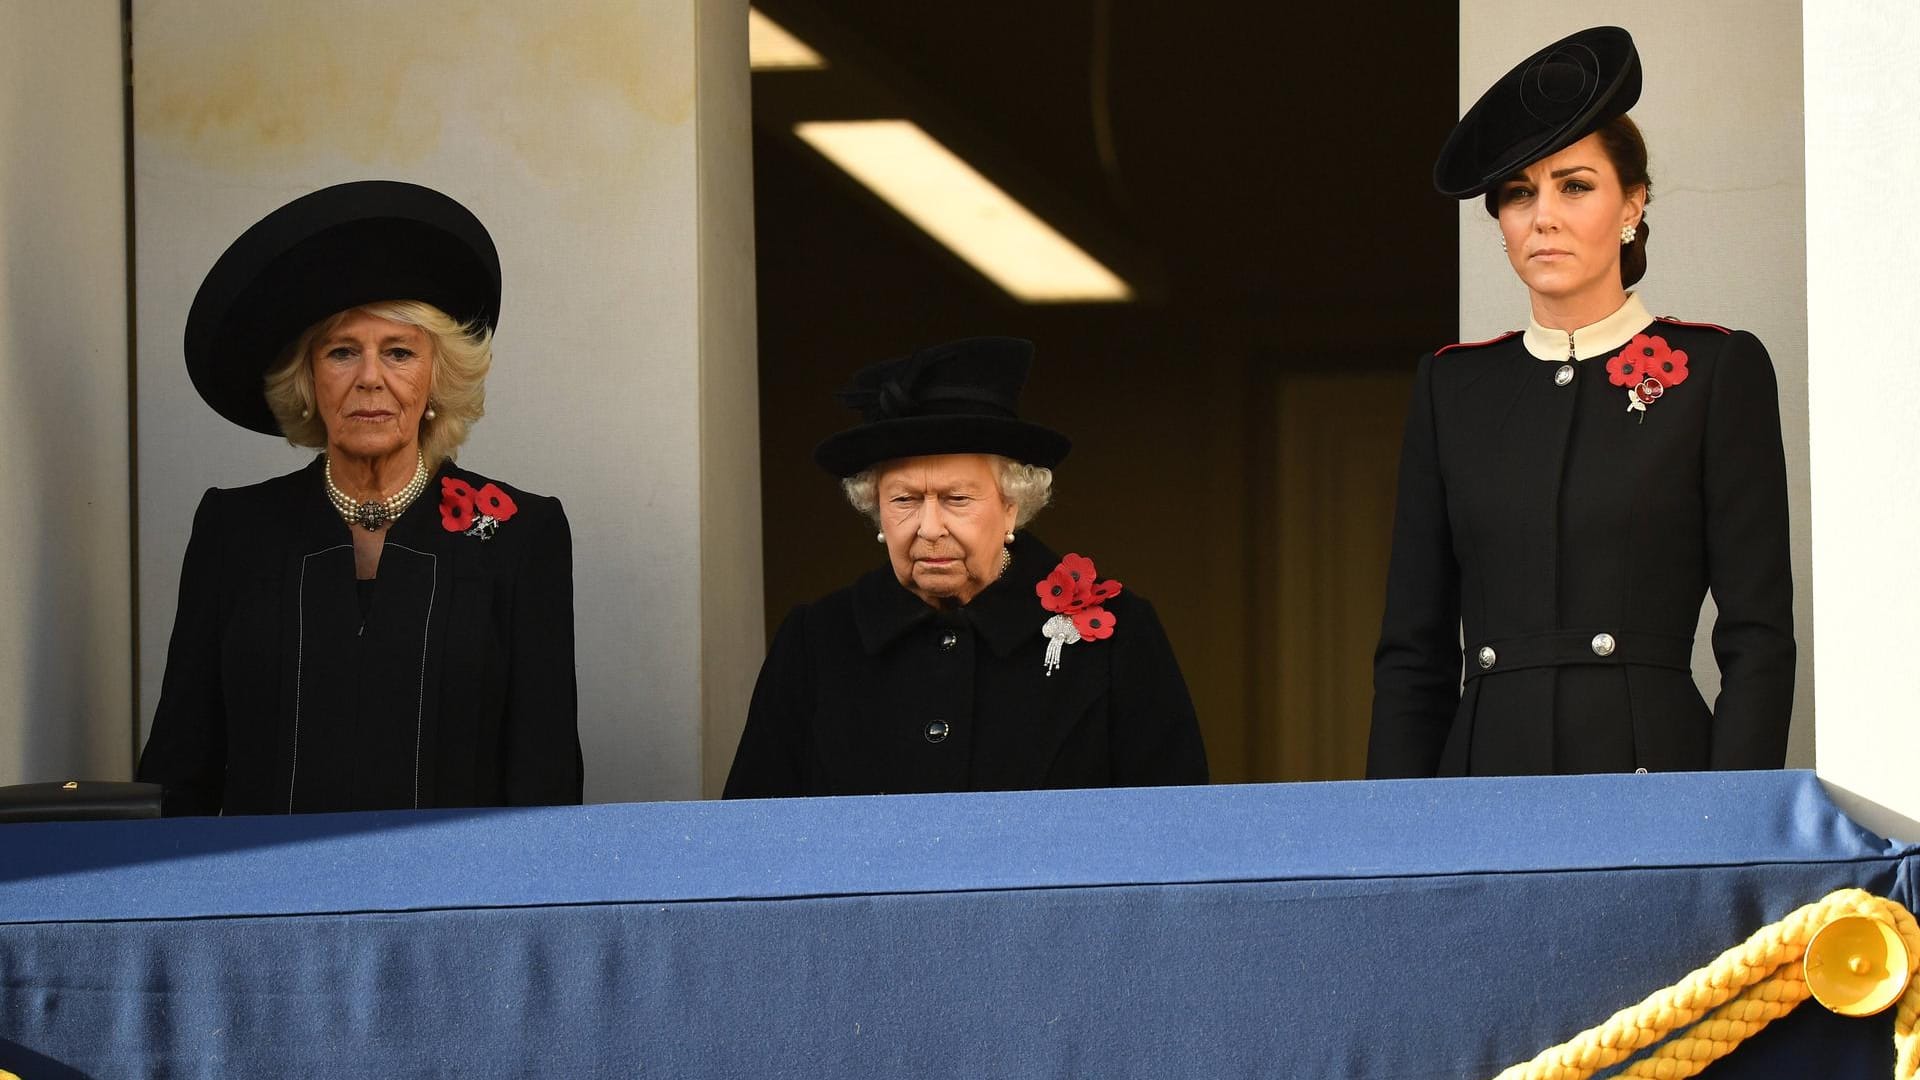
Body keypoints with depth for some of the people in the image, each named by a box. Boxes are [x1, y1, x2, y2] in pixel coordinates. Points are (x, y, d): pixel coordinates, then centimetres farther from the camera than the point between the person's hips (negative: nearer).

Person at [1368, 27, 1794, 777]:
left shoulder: (1717, 371, 4)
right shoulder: (1452, 387, 13)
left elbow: (1759, 638, -1)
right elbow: (1412, 650, 12)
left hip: (1654, 765, -3)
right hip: (1486, 768, 3)